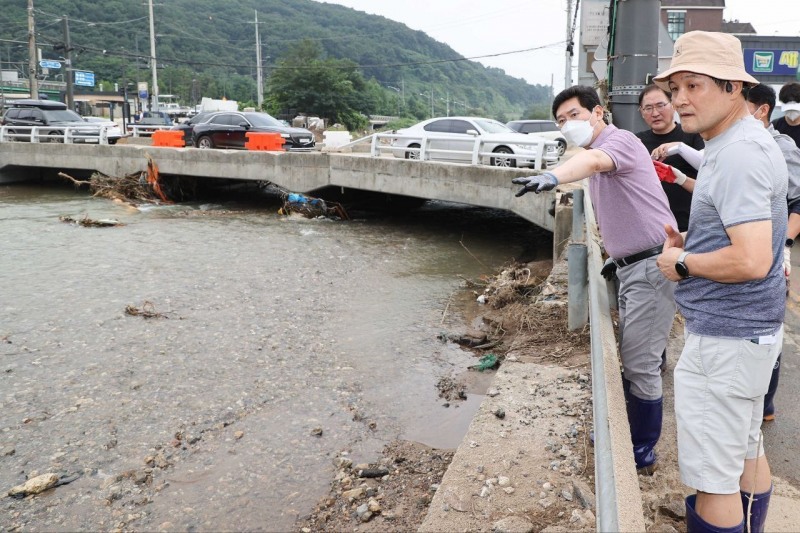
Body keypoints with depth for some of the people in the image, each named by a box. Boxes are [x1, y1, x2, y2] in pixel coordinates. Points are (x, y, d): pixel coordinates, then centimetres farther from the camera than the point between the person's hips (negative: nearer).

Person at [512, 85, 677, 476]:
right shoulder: (597, 155, 17)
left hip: (652, 266, -10)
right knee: (630, 359, 17)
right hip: (631, 267, 10)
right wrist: (617, 254, 15)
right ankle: (629, 433, 32)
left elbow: (592, 160, -39)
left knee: (640, 365, -3)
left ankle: (642, 454, 12)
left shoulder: (619, 140, -13)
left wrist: (552, 176, -59)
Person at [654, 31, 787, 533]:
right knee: (747, 452, 25)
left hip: (725, 338, -11)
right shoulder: (748, 139, 12)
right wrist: (691, 241, 9)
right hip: (753, 328, 11)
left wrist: (683, 263, -14)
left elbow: (752, 260, -29)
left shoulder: (738, 153, -21)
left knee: (713, 478, 1)